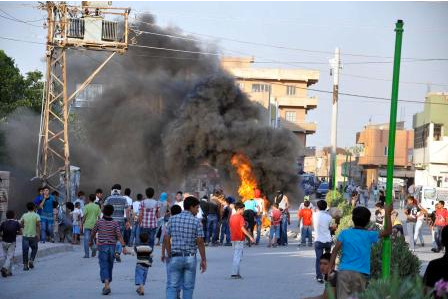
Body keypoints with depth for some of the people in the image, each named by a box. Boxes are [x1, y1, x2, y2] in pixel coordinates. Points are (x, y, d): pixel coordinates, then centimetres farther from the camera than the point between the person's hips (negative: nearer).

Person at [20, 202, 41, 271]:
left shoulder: (24, 215, 2)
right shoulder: (36, 216, -4)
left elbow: (20, 224, 2)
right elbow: (38, 225, -13)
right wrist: (38, 234, -11)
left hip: (25, 235, 1)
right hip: (33, 235, -1)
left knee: (25, 250, 4)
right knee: (34, 249, 19)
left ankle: (25, 265, 2)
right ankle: (31, 260, 1)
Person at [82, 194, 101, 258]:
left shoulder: (86, 206, -6)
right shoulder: (97, 207, 5)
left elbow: (84, 216, -9)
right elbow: (99, 216, 5)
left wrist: (82, 224, -1)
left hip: (87, 225, -4)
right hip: (94, 225, 4)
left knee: (86, 239, 0)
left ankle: (86, 254, -1)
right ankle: (94, 247, -8)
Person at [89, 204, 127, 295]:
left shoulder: (99, 222, -3)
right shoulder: (115, 223, -3)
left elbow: (93, 233, 9)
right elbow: (119, 235, -11)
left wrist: (91, 241, 28)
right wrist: (123, 246, -12)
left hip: (102, 247, -2)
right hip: (112, 247, 2)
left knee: (104, 267, -7)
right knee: (109, 266, 15)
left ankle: (107, 285, -25)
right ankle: (107, 286, 24)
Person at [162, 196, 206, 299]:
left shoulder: (172, 219, 1)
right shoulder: (196, 221, -5)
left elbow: (166, 239, 0)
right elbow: (200, 242, -7)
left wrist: (169, 255, 11)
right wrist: (203, 260, -1)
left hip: (175, 257, 1)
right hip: (190, 258, -1)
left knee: (172, 286, 0)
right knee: (188, 287, 9)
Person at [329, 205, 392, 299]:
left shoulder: (344, 233, 7)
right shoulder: (369, 235, 5)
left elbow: (335, 250, -2)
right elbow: (388, 231, 12)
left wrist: (331, 266, -2)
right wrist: (387, 214, 17)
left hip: (344, 271, 1)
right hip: (360, 273, -1)